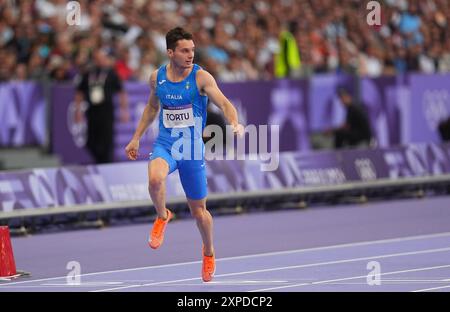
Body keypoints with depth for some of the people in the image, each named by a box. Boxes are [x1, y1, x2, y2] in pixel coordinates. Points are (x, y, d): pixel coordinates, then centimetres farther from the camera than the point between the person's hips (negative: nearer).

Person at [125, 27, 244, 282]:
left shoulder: (200, 77, -12)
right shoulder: (157, 77, 0)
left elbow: (224, 103, -24)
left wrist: (235, 122, -44)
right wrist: (136, 138, 21)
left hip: (193, 147, -1)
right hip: (165, 145, 1)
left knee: (198, 210, 9)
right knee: (155, 178, -34)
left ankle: (209, 252, 39)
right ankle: (162, 216, -2)